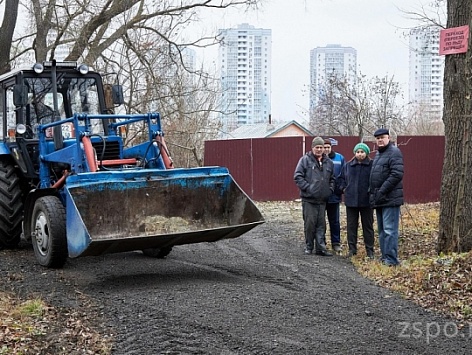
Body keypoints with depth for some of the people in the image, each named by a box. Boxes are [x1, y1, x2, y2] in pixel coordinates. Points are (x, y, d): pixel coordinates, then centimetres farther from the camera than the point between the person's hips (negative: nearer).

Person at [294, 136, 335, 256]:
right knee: (309, 223, -2)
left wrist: (330, 189, 7)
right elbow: (298, 176, -6)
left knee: (321, 224, 5)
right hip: (308, 199, -4)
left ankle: (320, 248, 9)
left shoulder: (328, 162, 14)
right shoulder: (305, 160, -2)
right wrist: (307, 188, -14)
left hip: (322, 199, 4)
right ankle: (309, 247, 10)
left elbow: (332, 179, 23)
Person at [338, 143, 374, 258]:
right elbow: (341, 178, 18)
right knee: (351, 225, 8)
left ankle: (369, 250, 12)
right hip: (351, 200, 3)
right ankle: (352, 249, 17)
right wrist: (343, 188, 5)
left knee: (368, 225, 5)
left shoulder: (372, 165, -4)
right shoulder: (348, 165, 7)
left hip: (366, 201, -3)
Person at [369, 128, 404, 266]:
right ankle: (384, 256, 21)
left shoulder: (394, 152, -10)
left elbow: (397, 175, -20)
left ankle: (391, 259, -9)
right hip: (379, 199, 10)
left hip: (390, 198, -10)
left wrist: (382, 191, -20)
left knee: (389, 229, -10)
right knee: (381, 229, 14)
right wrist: (372, 191, 14)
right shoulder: (378, 154, 20)